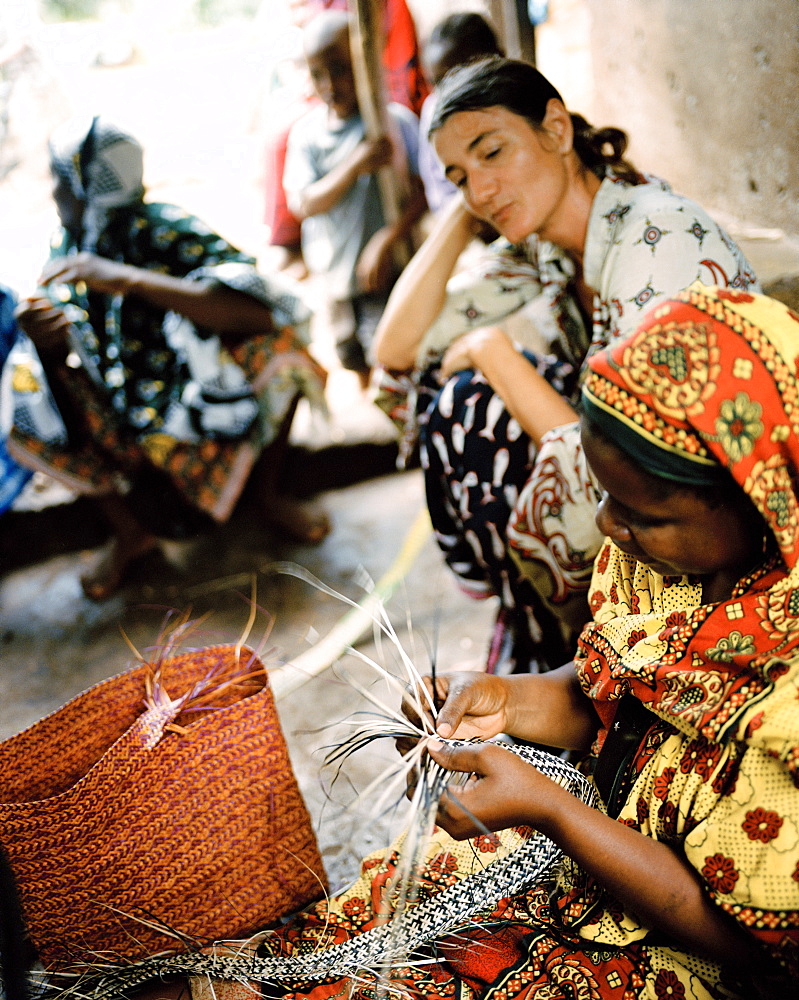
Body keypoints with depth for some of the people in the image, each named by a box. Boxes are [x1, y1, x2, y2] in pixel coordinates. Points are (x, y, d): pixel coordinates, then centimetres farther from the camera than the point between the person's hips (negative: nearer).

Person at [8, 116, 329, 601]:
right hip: (129, 423, 4)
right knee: (25, 380, -19)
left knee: (280, 325, -29)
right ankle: (128, 528, -2)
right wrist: (47, 348, -37)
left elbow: (258, 307, -39)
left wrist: (132, 280, -45)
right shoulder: (66, 251, -6)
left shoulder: (168, 230, -19)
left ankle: (270, 488, -5)